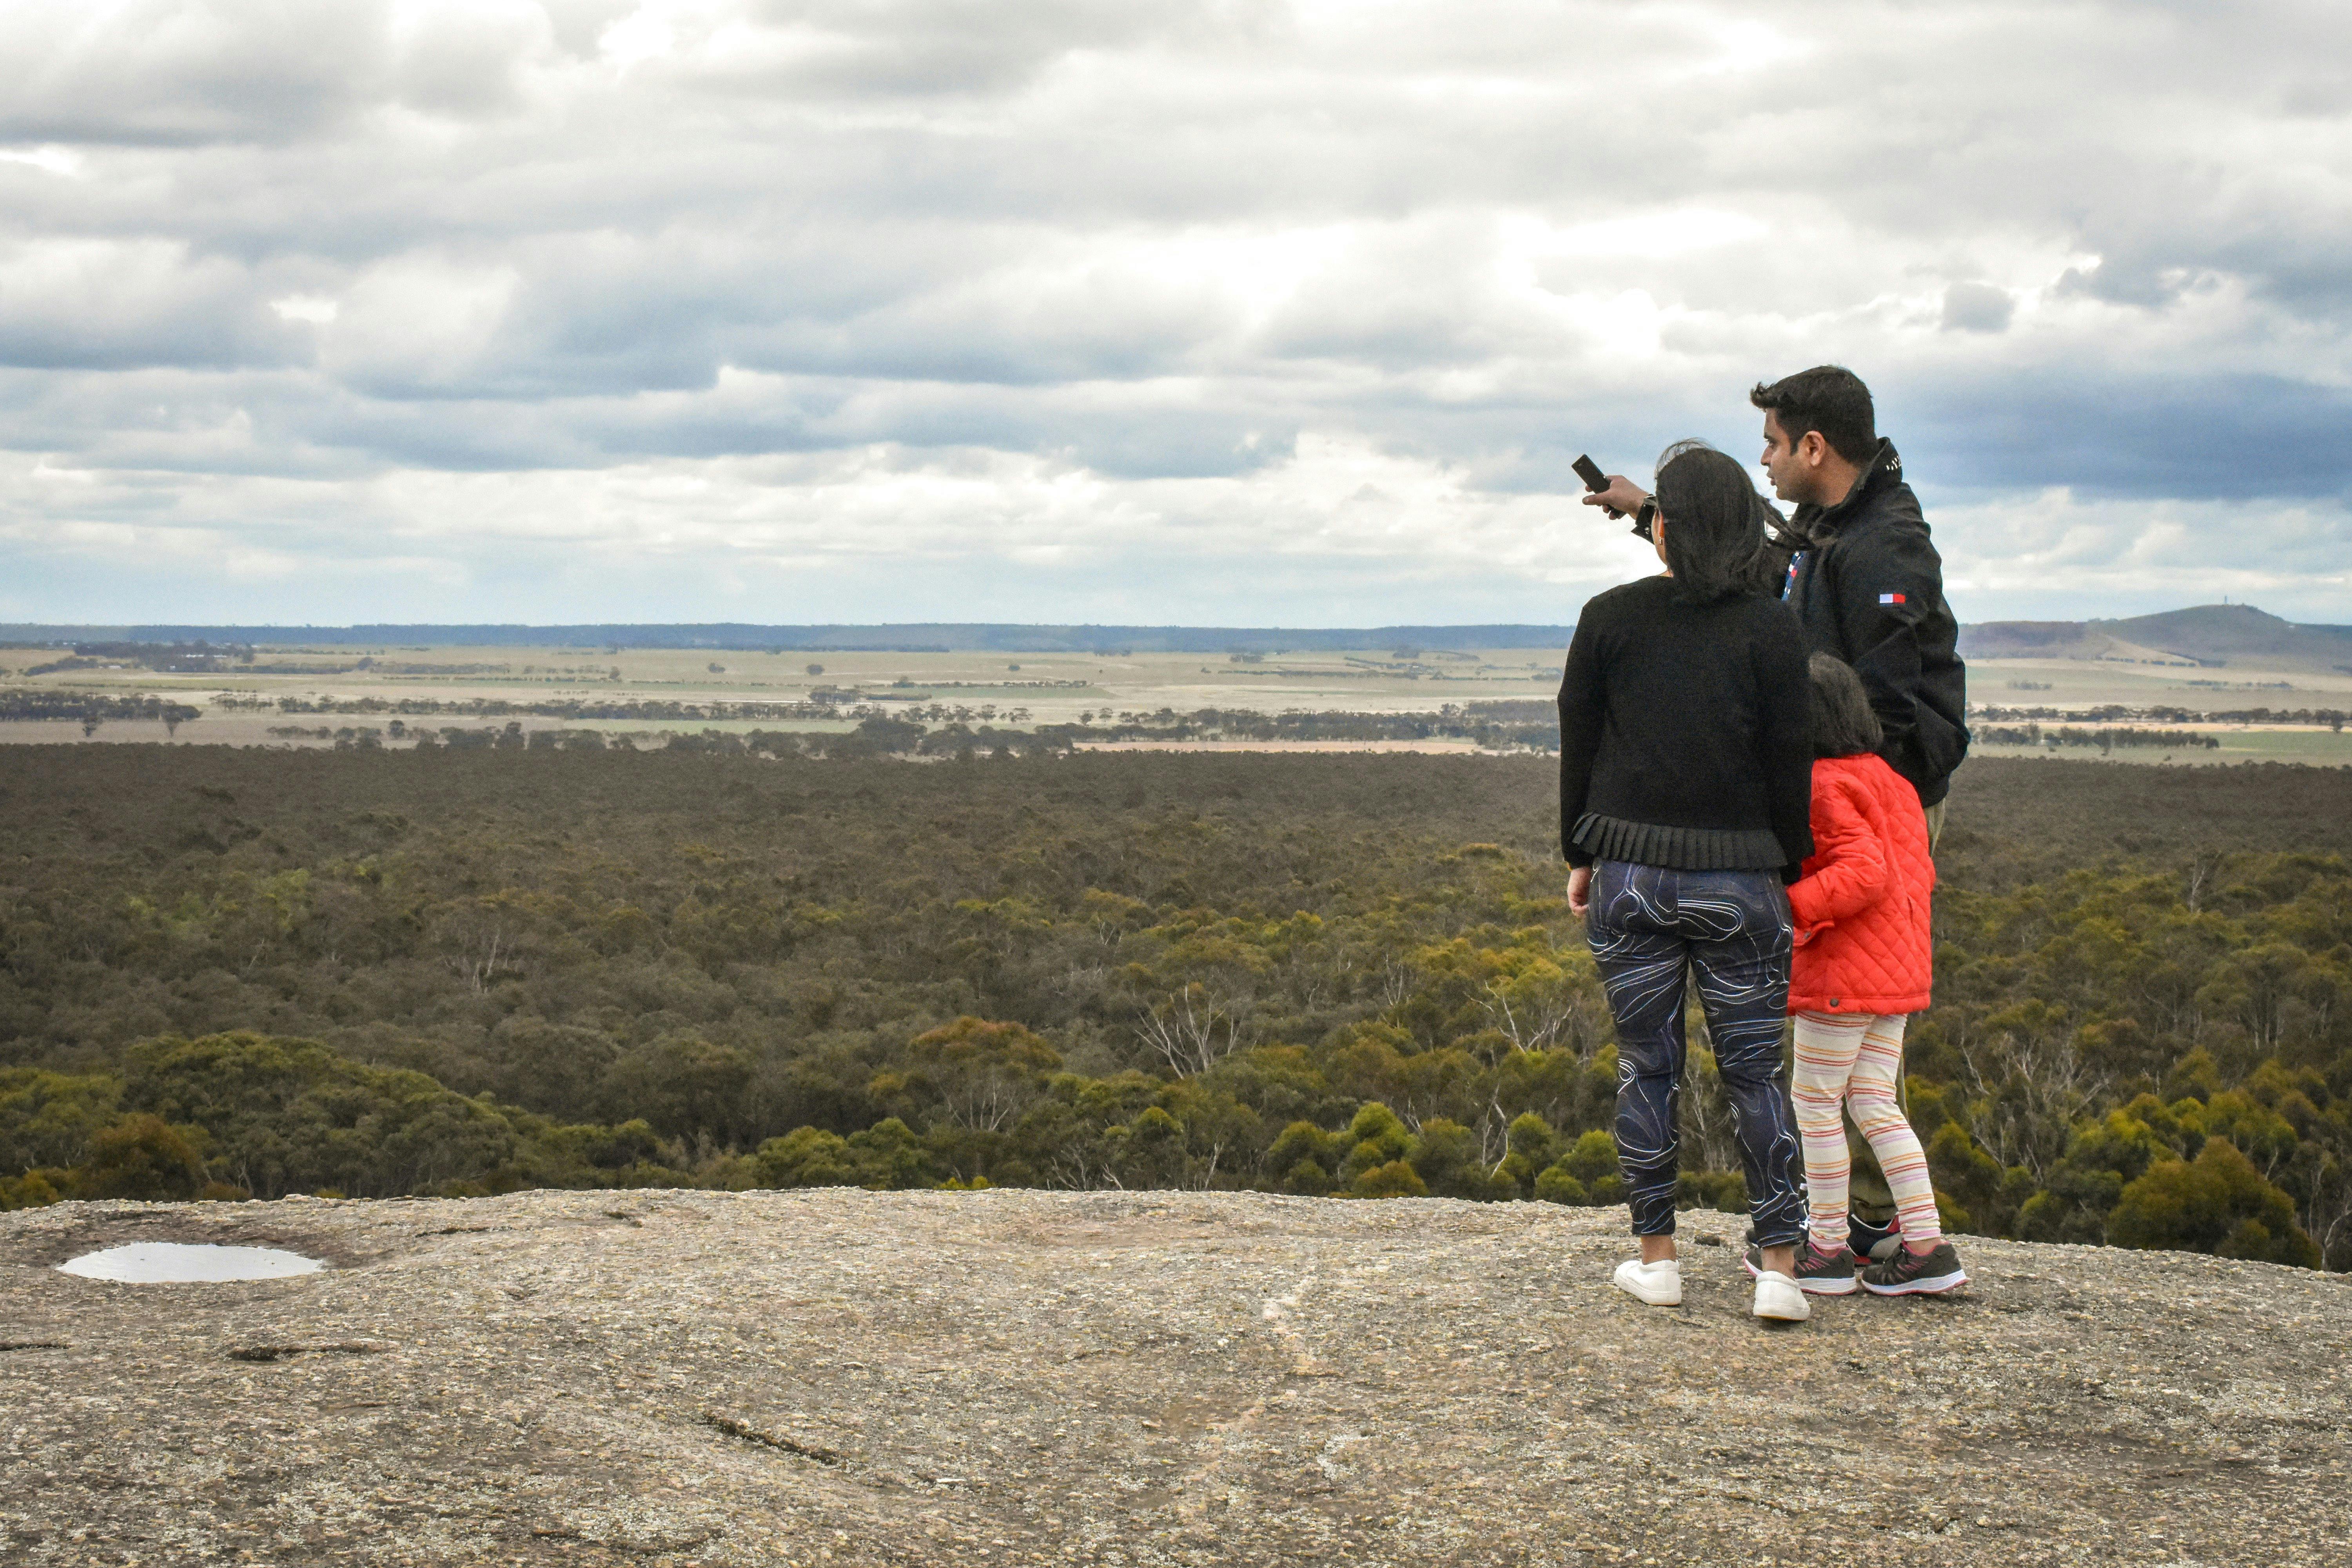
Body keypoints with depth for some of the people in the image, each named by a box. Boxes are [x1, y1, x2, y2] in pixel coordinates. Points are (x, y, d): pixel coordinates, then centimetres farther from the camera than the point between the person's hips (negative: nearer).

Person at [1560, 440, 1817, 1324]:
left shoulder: (1609, 619, -1)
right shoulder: (1772, 630, -3)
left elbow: (1578, 745, 4)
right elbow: (1790, 763, -2)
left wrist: (1580, 857, 14)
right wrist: (1786, 872, 10)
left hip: (1631, 875, 0)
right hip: (1740, 878, 0)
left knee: (1646, 1066, 10)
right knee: (1756, 1070, 7)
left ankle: (1657, 1259, 14)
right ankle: (1778, 1266, 2)